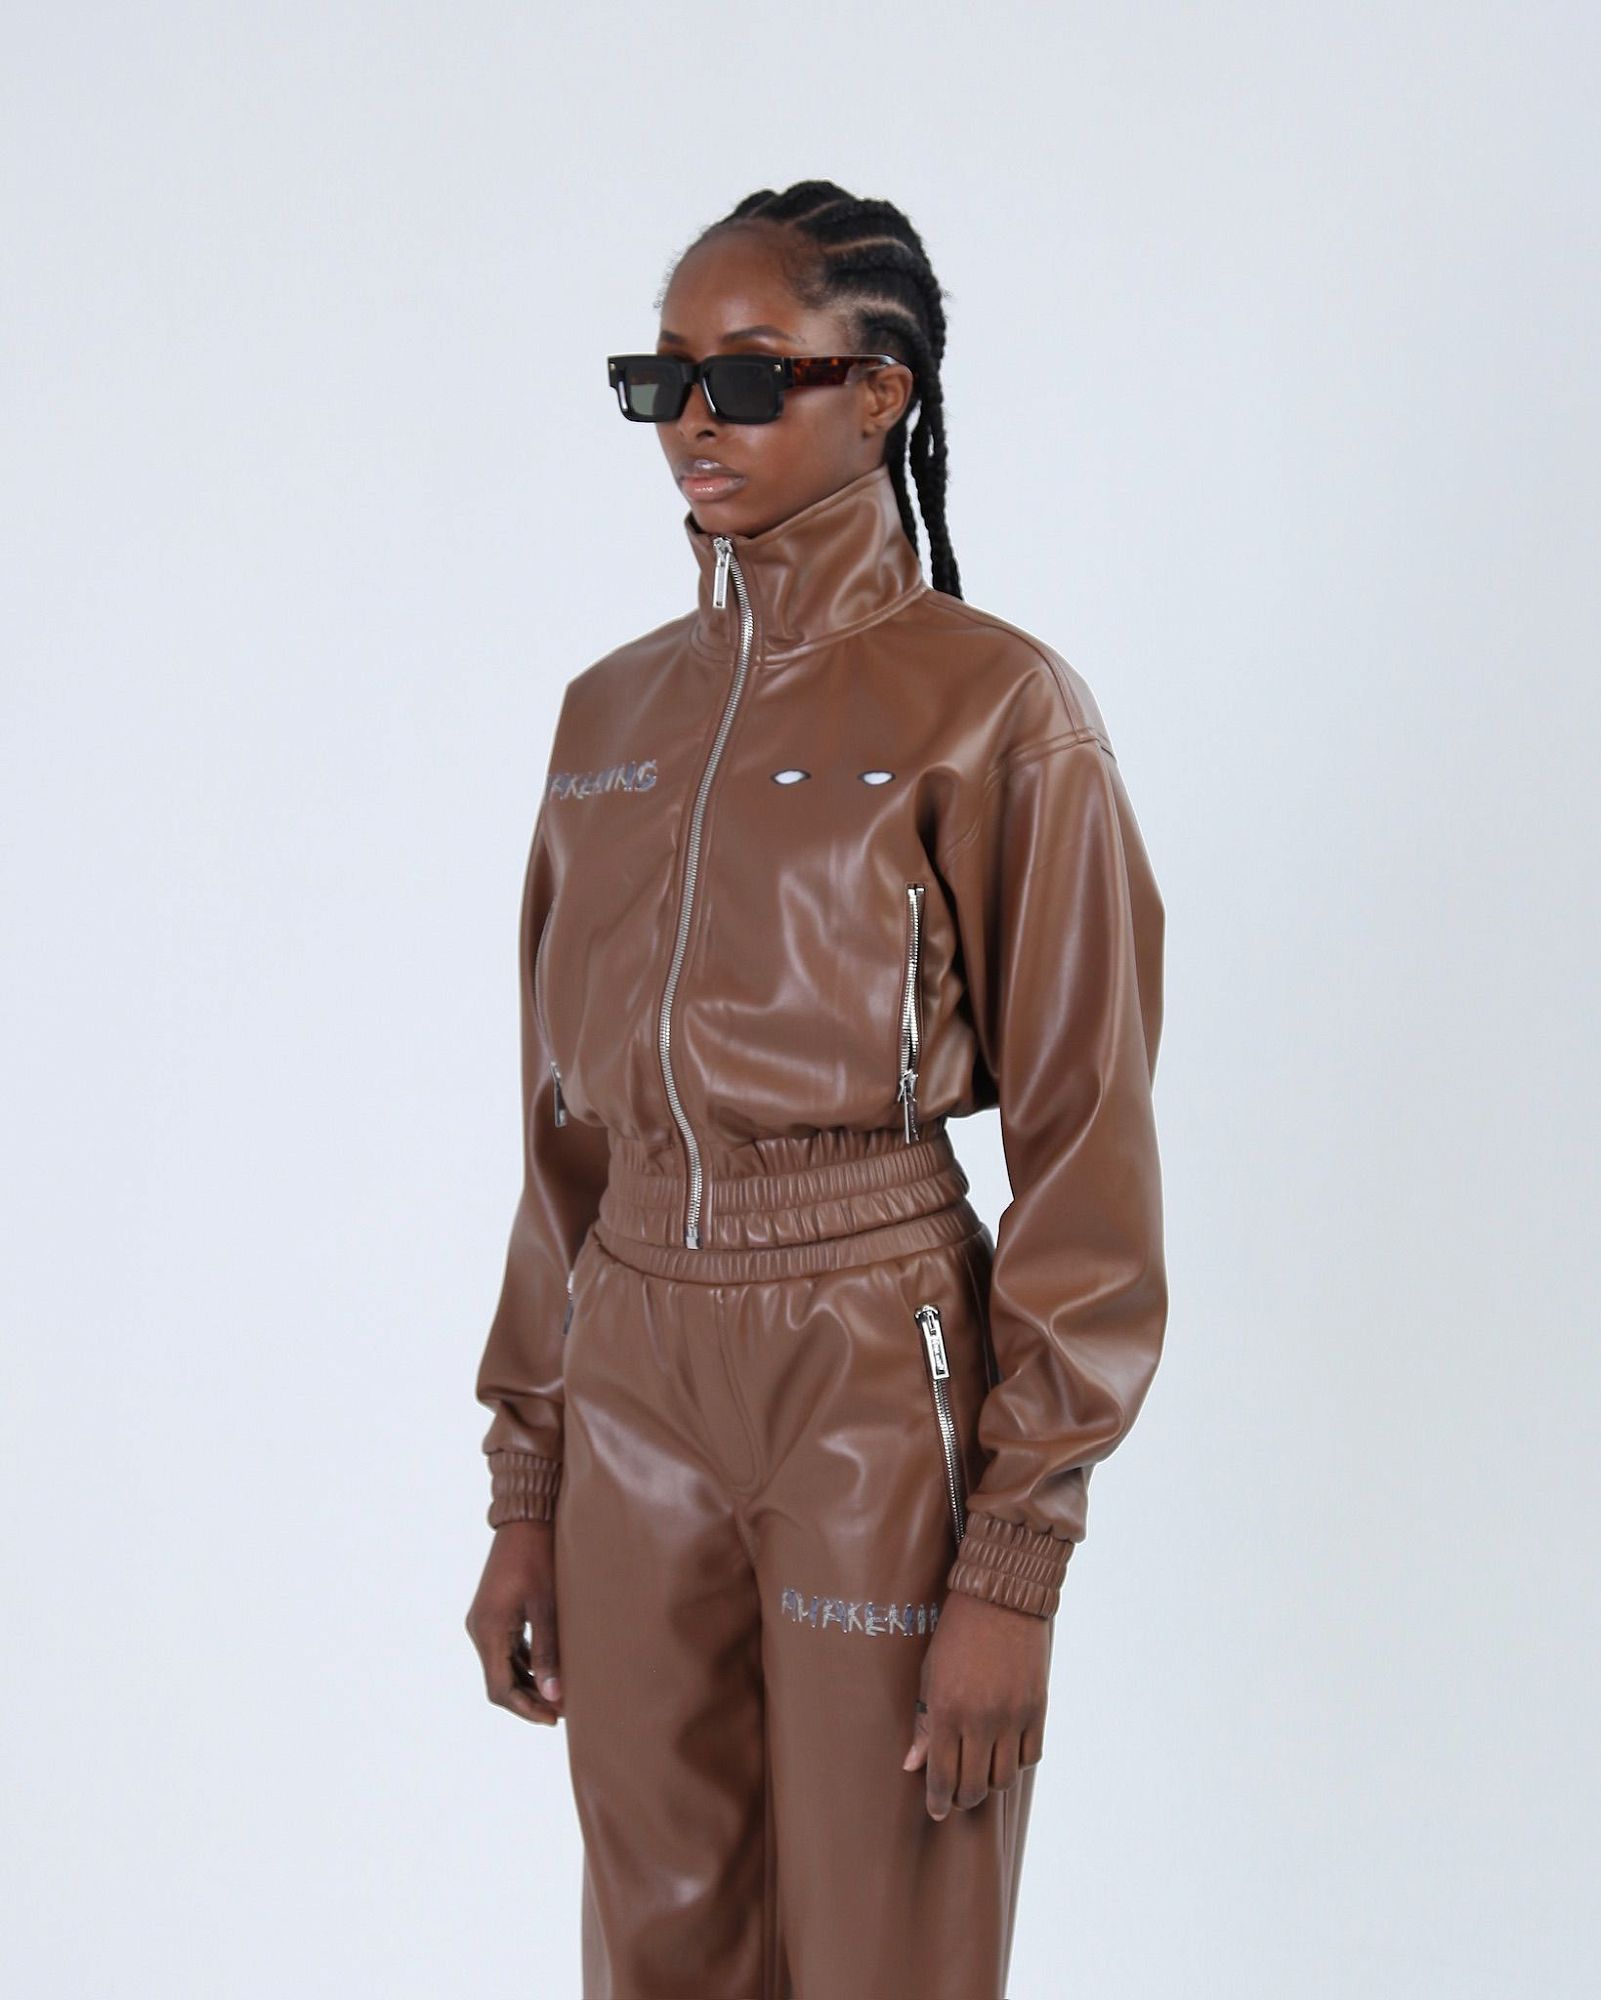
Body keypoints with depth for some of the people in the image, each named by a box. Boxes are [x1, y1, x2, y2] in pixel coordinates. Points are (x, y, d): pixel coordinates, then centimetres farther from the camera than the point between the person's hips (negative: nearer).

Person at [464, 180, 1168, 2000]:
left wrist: (1014, 1561, -13)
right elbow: (566, 1127, 13)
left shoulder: (992, 710, -8)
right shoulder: (612, 713, 9)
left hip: (877, 1379, -5)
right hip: (633, 1375, 5)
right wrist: (523, 1496, 11)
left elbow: (1082, 1146, -9)